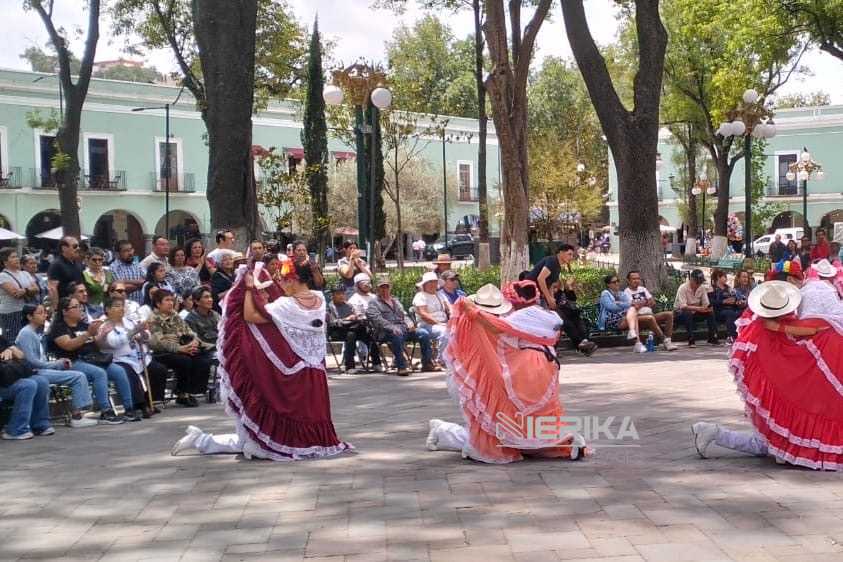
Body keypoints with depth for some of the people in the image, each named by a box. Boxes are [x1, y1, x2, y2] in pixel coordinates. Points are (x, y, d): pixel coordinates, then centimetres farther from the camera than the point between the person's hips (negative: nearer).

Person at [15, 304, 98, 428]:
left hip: (42, 369, 9)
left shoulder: (36, 333, 18)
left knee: (79, 376, 1)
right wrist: (55, 364, -10)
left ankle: (77, 414, -4)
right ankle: (76, 416, -12)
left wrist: (59, 363, 1)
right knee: (78, 377, -16)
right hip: (35, 372, -9)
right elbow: (30, 360, -18)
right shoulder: (26, 333, -10)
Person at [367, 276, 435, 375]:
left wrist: (409, 324, 2)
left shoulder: (396, 301, 29)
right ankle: (401, 367, -38)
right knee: (397, 336, -39)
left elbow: (404, 316, 26)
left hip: (403, 329, 7)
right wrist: (393, 328, -24)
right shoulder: (374, 303, 6)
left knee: (424, 333, -12)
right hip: (386, 332, -6)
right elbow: (378, 320, -10)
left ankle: (427, 363, -7)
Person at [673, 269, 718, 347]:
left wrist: (707, 308, -31)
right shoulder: (683, 288, -22)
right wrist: (698, 308, -44)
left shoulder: (702, 288, -6)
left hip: (694, 312, 5)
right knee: (688, 314, -37)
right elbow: (682, 306, -32)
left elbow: (706, 304, -6)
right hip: (680, 312, -5)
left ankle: (712, 338, -9)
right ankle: (691, 340, -32)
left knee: (710, 313, -17)